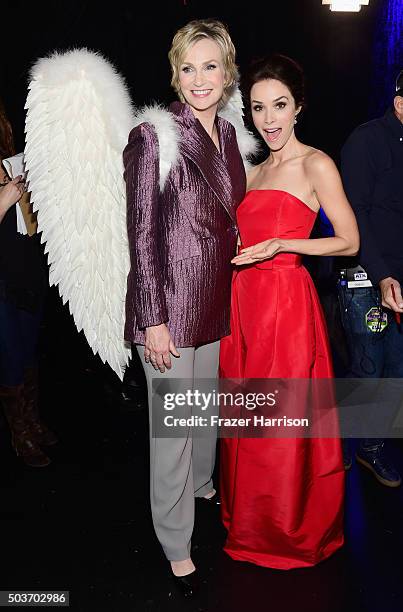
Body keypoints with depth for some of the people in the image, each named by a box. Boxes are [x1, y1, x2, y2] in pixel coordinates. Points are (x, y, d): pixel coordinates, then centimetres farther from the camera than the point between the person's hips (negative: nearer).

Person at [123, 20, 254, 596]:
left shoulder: (226, 132, 8)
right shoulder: (154, 136, -13)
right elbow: (142, 234, -14)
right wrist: (153, 320, -16)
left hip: (221, 298, 7)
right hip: (171, 304, -7)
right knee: (172, 424, 4)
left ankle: (201, 482, 50)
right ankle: (176, 544, 23)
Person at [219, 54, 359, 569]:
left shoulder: (315, 165, -5)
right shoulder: (255, 171, 16)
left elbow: (350, 242, -7)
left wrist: (280, 245, -15)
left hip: (286, 302, -7)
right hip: (243, 301, 7)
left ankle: (292, 531, 27)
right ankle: (250, 524, 35)